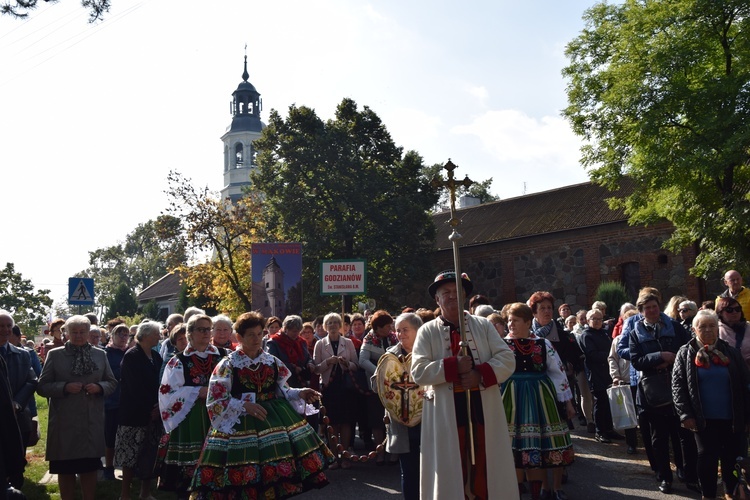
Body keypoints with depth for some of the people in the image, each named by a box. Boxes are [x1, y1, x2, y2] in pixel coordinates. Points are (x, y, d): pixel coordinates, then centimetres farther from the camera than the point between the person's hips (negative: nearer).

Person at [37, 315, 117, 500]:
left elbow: (112, 383, 11)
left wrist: (99, 387, -10)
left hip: (92, 422, 2)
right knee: (65, 470, 8)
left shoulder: (100, 354, 7)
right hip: (64, 422, -2)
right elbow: (42, 387, -1)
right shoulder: (54, 354, 0)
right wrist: (65, 387, -17)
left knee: (90, 469, 10)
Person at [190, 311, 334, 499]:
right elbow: (215, 401, -9)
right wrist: (244, 405, -21)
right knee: (247, 480, -6)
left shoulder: (273, 362, 9)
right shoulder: (228, 365, -4)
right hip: (241, 423, -4)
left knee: (278, 472, 0)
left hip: (275, 418, 4)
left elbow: (282, 391, 17)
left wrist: (300, 394, -2)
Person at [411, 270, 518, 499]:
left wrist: (481, 374, -17)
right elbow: (419, 372, -8)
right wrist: (454, 367, -19)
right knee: (450, 470, 6)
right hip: (447, 414, -1)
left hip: (484, 409, 2)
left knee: (488, 467, 8)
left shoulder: (483, 325, 8)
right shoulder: (427, 331, 2)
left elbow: (507, 360, 0)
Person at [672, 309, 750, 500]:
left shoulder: (731, 353, 5)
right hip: (704, 420, -2)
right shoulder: (686, 353, 1)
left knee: (734, 458, 8)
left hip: (732, 419, 2)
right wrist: (685, 414, -10)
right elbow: (678, 385, -3)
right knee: (707, 459, 4)